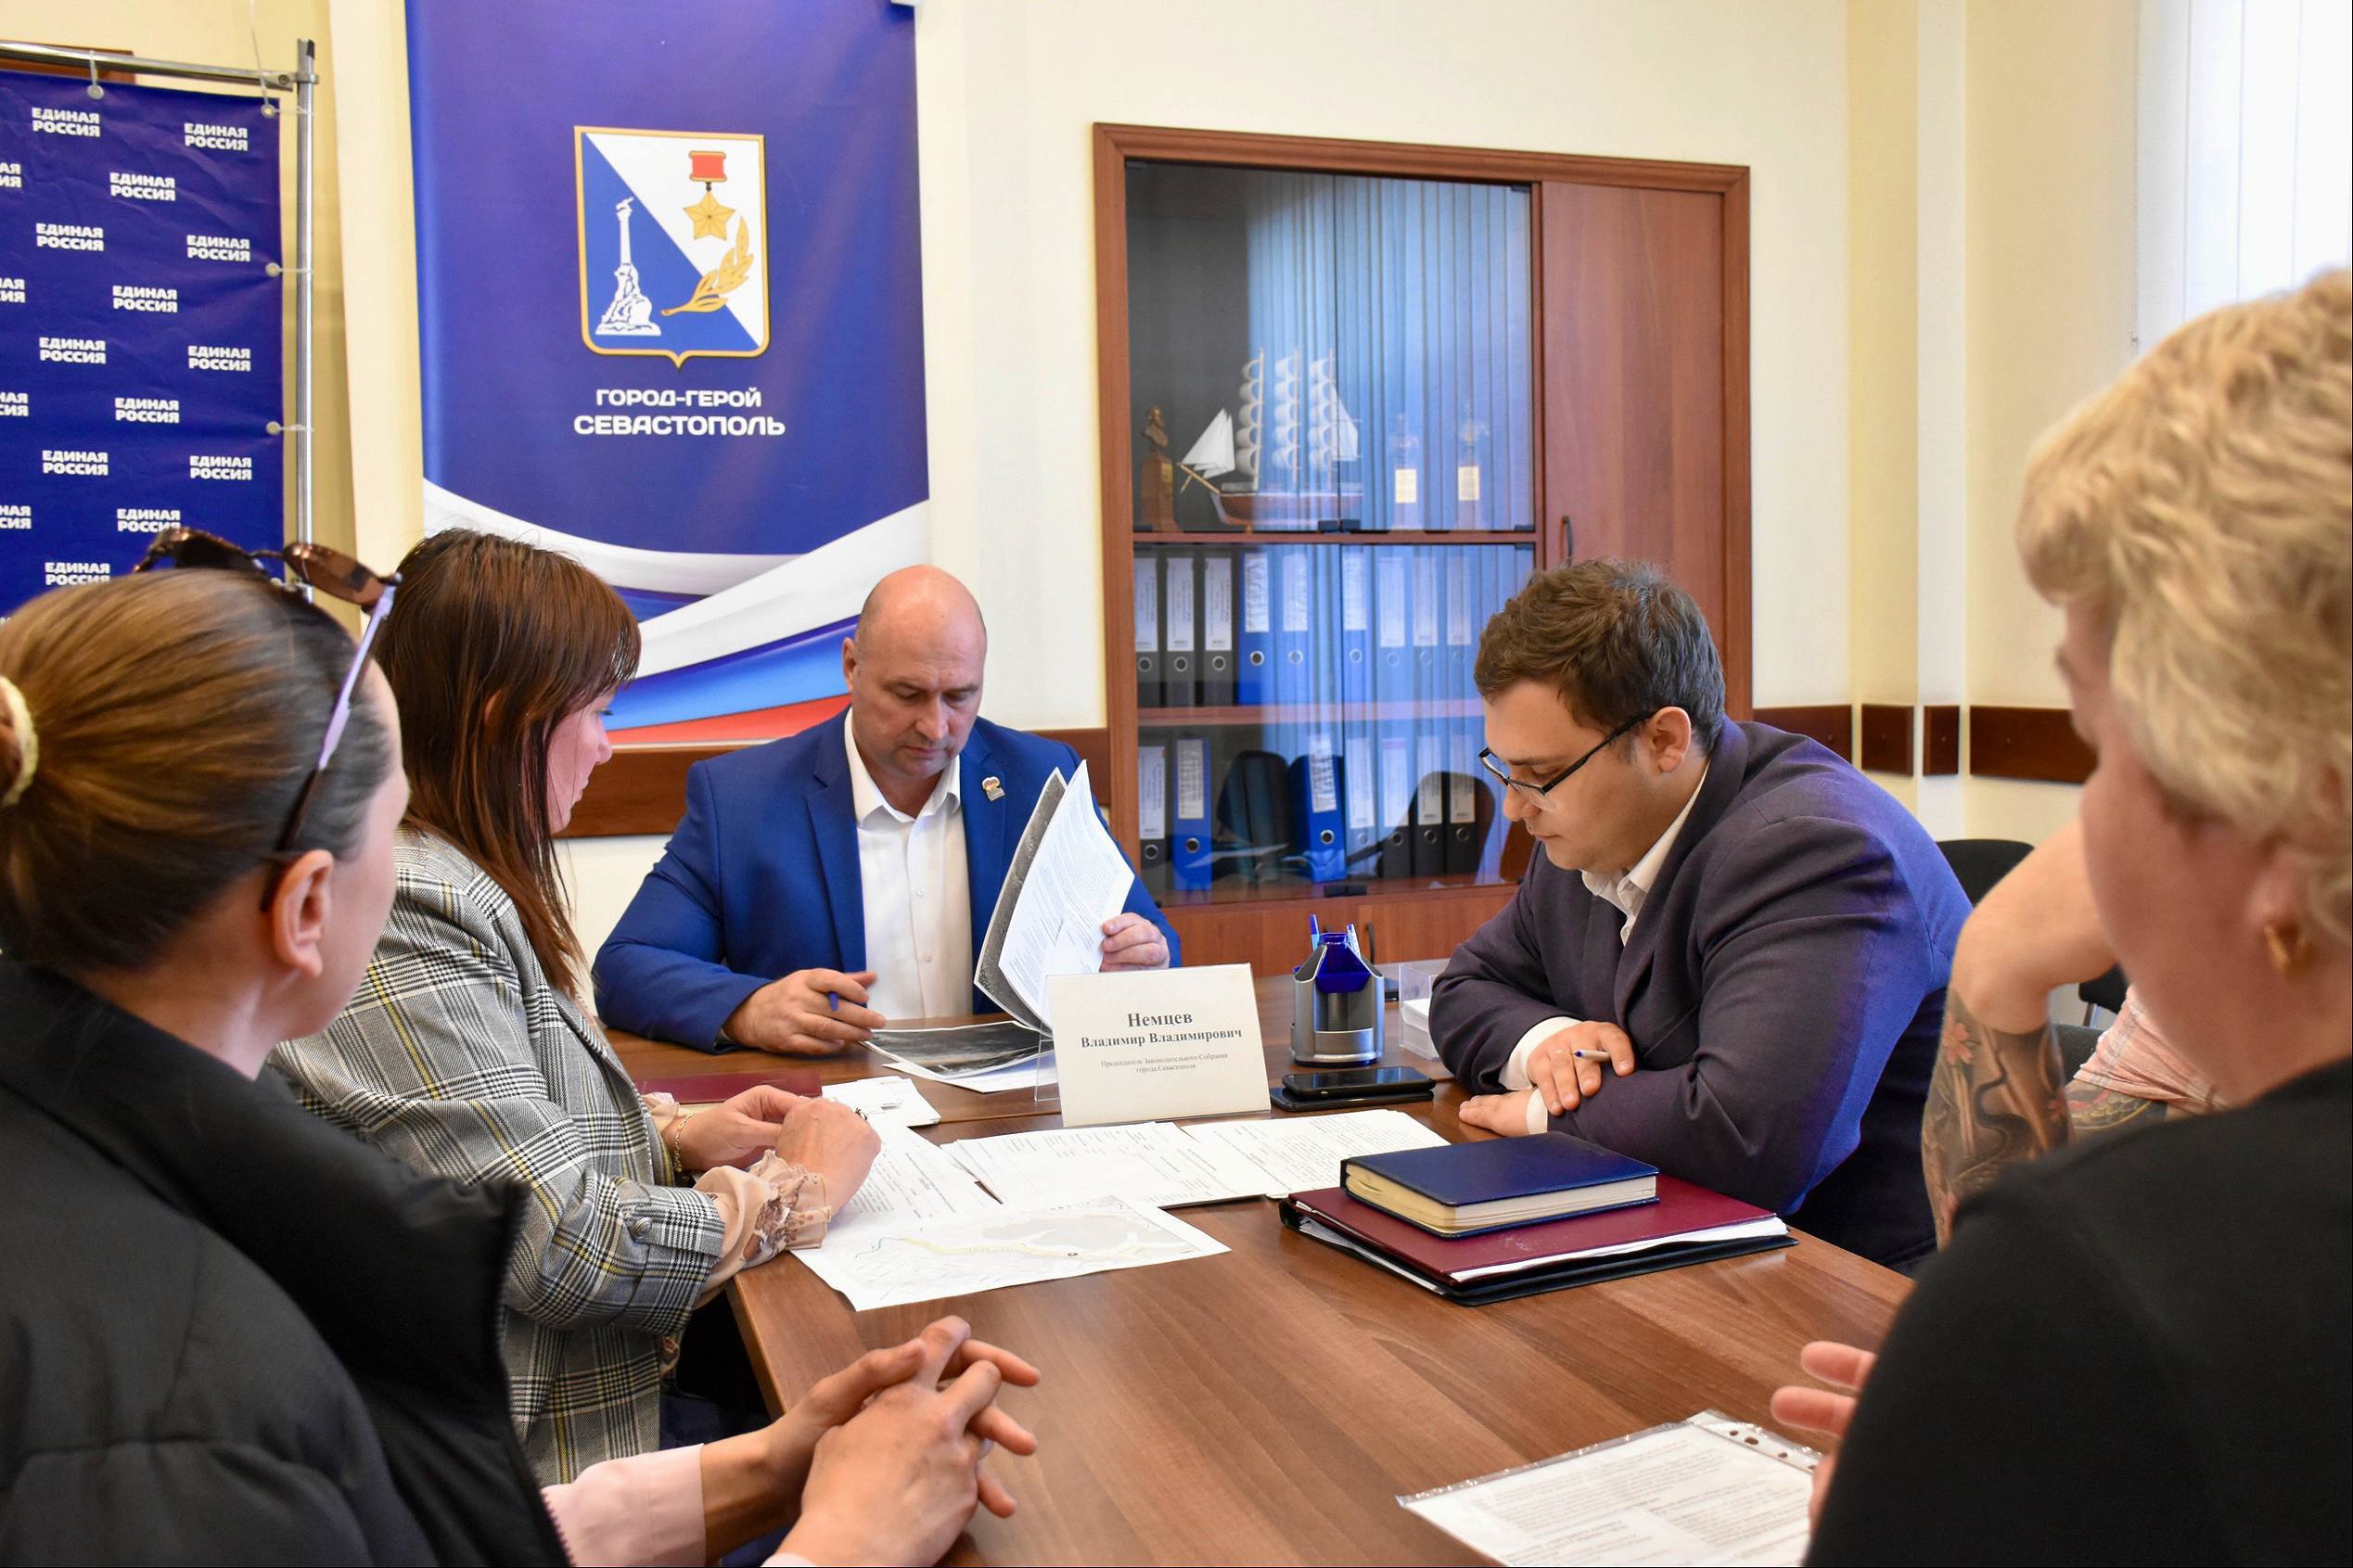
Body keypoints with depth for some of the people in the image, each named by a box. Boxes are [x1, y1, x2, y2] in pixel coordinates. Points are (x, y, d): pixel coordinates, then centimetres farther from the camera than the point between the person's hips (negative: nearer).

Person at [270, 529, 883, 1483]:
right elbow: (566, 1249, -24)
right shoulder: (400, 922, -24)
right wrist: (787, 1193, -10)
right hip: (530, 1444, -9)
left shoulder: (452, 881, 9)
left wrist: (675, 1139, 5)